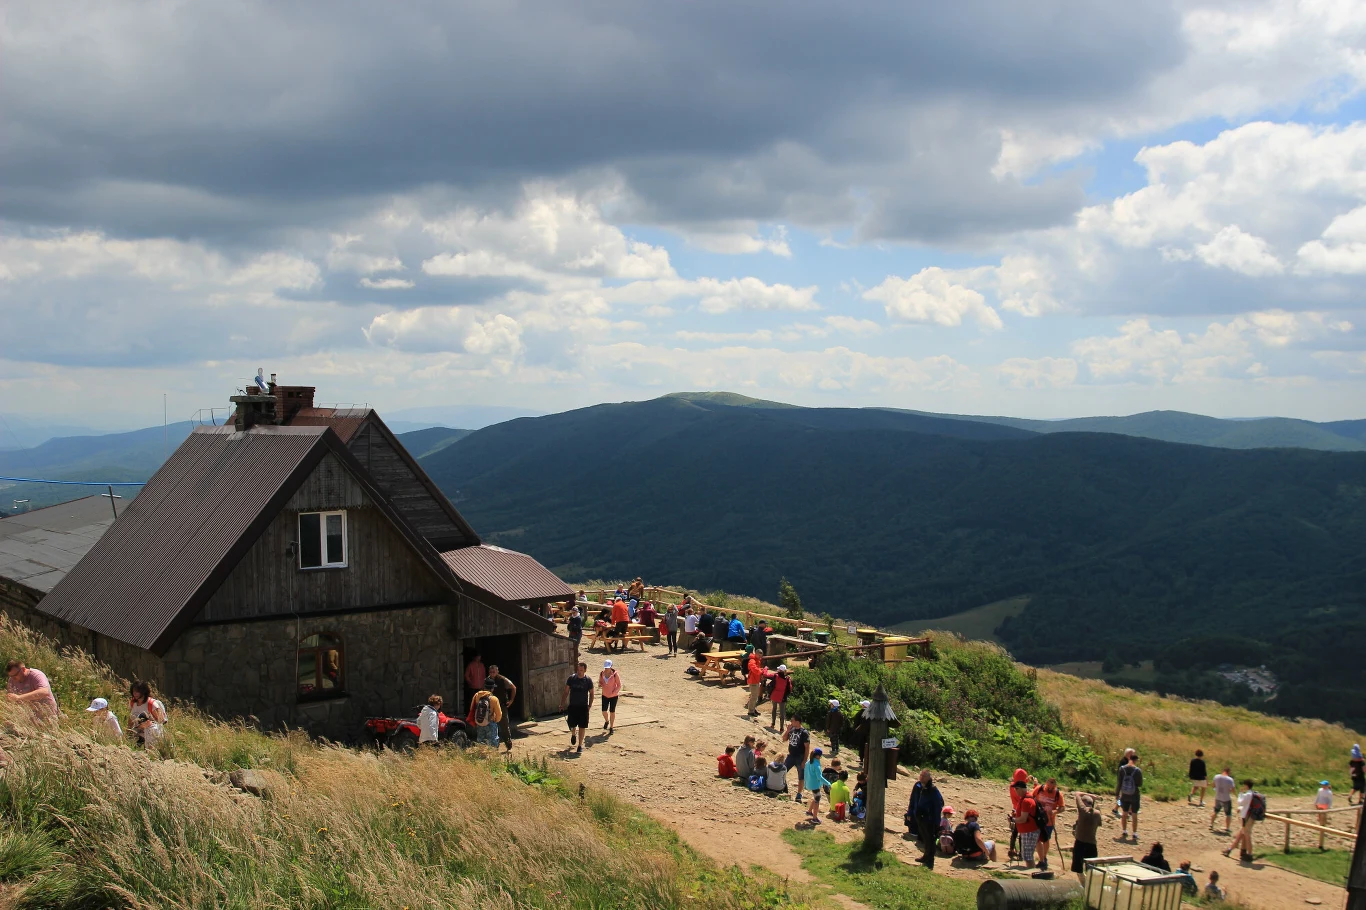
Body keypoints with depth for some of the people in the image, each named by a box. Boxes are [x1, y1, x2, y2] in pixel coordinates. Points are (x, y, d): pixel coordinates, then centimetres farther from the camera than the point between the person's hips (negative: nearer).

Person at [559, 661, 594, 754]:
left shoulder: (588, 680, -6)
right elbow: (566, 692, 3)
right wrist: (562, 704, -1)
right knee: (572, 725, 7)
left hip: (583, 707, -1)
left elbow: (591, 693, 4)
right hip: (572, 706, 1)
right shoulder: (571, 679, -3)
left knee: (582, 727, -1)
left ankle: (580, 745, 9)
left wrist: (590, 705, -6)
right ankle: (573, 735, 42)